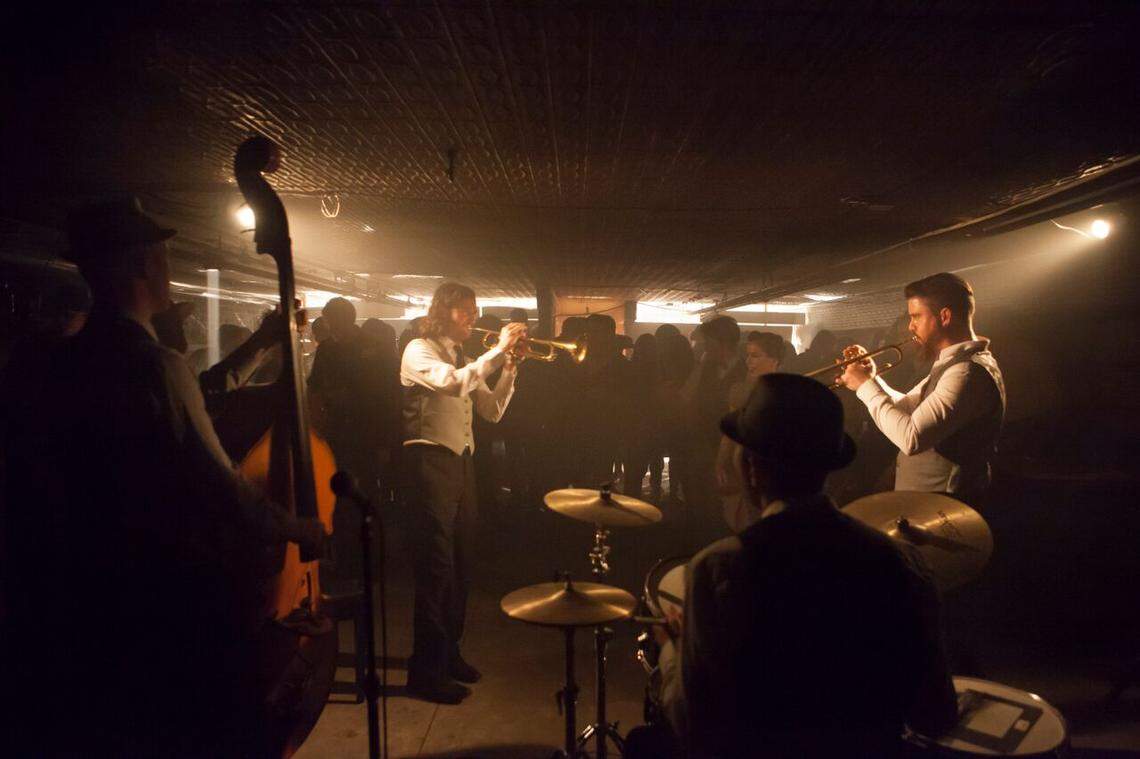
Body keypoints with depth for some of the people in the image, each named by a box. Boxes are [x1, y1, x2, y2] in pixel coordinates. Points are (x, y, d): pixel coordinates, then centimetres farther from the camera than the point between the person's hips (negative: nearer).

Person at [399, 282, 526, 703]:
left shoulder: (464, 360, 19)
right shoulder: (419, 350, -5)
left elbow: (493, 411, 14)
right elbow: (454, 384, -25)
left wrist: (508, 368, 1)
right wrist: (499, 348, -19)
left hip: (461, 463, 8)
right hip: (430, 462, -8)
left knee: (459, 565, 13)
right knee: (436, 567, -6)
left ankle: (448, 653, 28)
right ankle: (426, 670, 5)